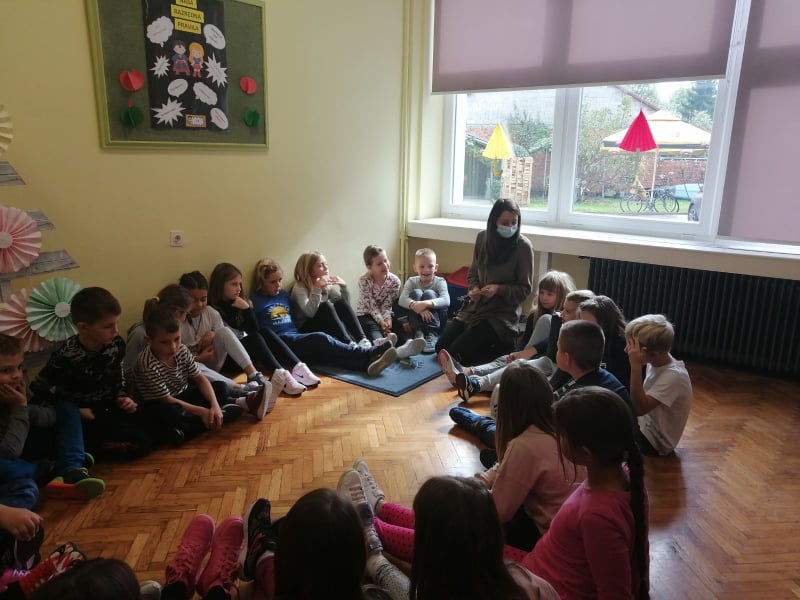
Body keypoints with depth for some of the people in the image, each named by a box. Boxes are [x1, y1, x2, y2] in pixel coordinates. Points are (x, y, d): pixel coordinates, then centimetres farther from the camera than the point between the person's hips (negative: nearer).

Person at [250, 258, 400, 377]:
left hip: (296, 338, 5)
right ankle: (369, 353, -37)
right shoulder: (255, 300, 3)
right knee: (320, 339, -30)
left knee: (323, 350, -27)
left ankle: (367, 363, -54)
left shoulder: (284, 294, 20)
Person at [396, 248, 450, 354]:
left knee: (429, 294, -25)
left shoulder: (440, 282, -10)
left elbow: (446, 301, -29)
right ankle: (418, 332, -21)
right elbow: (402, 300, -21)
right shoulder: (412, 281, -4)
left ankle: (433, 334, -27)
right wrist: (416, 306, -42)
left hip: (436, 320, -1)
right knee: (416, 293, -21)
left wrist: (426, 303, -46)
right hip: (417, 320, 2)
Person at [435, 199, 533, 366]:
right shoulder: (483, 238, 0)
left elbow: (524, 289, -7)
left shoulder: (523, 247, -13)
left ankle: (502, 345, 5)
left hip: (502, 314, -5)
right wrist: (474, 289, -9)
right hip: (475, 308, 6)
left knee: (457, 353, -16)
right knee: (441, 347, -6)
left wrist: (499, 289, -23)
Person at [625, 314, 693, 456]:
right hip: (645, 426, 7)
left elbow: (640, 408, -37)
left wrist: (636, 366, -40)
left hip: (654, 440, -7)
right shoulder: (656, 362, -7)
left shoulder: (673, 376, -30)